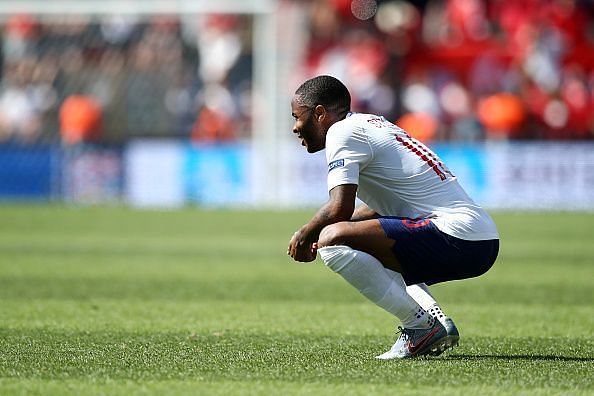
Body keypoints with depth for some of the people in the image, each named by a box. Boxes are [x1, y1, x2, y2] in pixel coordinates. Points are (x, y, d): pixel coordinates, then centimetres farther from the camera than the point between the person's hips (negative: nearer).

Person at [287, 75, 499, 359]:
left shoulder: (342, 131, -4)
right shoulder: (374, 123, 25)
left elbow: (340, 208, -16)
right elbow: (382, 206, 34)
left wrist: (304, 236, 3)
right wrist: (318, 231, 28)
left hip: (457, 238, -10)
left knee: (332, 240, -21)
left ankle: (419, 325, -14)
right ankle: (437, 320, 12)